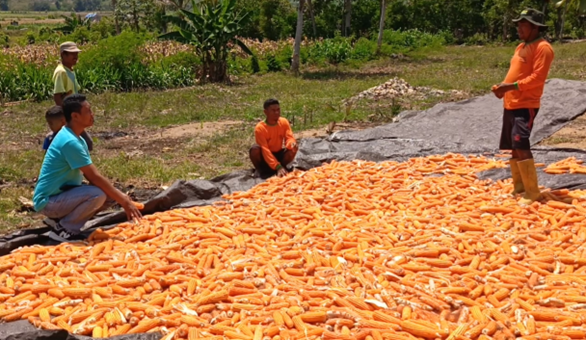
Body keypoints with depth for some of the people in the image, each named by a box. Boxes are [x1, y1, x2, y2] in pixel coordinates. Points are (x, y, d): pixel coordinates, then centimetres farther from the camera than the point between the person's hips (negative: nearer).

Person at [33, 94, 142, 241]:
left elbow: (93, 176, 10)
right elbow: (95, 177, -23)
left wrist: (121, 197, 2)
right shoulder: (70, 141, -23)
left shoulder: (78, 139, 8)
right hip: (49, 201, -9)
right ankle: (63, 230, -11)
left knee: (111, 195, 1)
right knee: (98, 194, -30)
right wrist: (124, 201, -18)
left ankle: (63, 218, 8)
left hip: (64, 195, 9)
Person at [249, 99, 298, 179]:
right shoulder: (260, 128, -23)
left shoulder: (284, 122, -10)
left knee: (293, 148, -26)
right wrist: (277, 167, -38)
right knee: (255, 149, -35)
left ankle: (282, 166, 0)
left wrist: (292, 143, -43)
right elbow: (264, 150, -29)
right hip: (264, 157, -3)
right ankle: (262, 170, -9)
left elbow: (289, 138, -16)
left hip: (278, 154, 3)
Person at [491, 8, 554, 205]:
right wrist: (503, 88, 4)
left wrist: (511, 86, -26)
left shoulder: (542, 48, -11)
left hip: (526, 106, -10)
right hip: (511, 104, 10)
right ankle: (519, 187, 21)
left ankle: (532, 192, -9)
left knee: (521, 147, -16)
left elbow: (537, 77, -20)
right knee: (513, 148, 12)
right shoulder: (522, 47, 18)